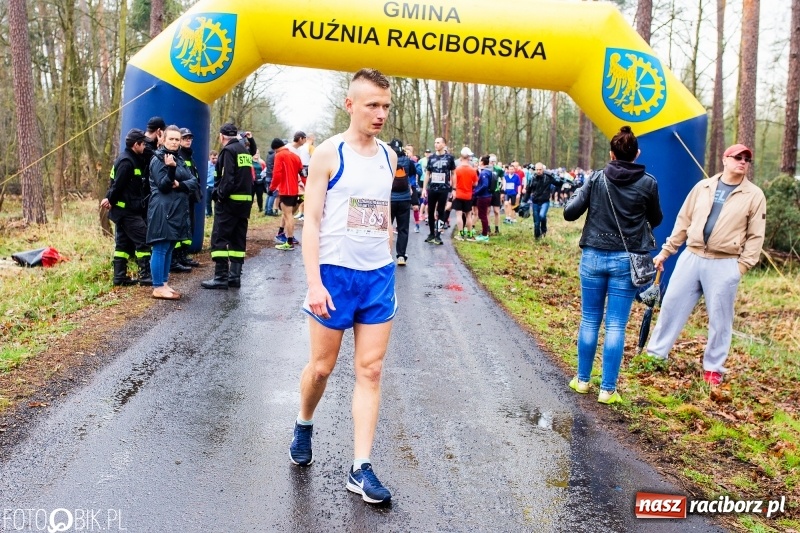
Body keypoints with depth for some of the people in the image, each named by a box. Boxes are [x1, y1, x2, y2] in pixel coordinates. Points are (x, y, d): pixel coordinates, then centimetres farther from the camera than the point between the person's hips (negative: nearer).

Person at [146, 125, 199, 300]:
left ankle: (164, 283, 18)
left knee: (169, 248, 11)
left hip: (178, 210, 8)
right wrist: (171, 169, -29)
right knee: (160, 248, -6)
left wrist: (180, 185, -15)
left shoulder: (179, 160, 16)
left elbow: (195, 183, 4)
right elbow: (163, 186, -14)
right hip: (162, 210, -8)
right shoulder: (158, 159, -6)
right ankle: (158, 287, -3)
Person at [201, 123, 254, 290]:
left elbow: (228, 178, -20)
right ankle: (235, 276, 13)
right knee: (238, 240, 11)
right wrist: (248, 198, 13)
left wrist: (220, 195, -12)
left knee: (219, 238, -5)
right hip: (245, 201, 8)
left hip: (229, 201, -8)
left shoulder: (228, 151, -10)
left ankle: (221, 277, -8)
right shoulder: (245, 151, 16)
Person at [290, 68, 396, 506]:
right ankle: (304, 426, 39)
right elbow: (312, 222, -10)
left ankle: (360, 469, 10)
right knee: (322, 366, 8)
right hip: (335, 274, -4)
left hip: (378, 276, 4)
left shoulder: (388, 156, 8)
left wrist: (386, 269, 14)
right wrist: (314, 283, -17)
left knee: (370, 370, 3)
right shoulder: (329, 153, -7)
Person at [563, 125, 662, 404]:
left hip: (594, 256, 1)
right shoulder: (648, 183, -3)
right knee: (616, 326, 3)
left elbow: (569, 213, -4)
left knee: (589, 321, 11)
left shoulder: (597, 179, -3)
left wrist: (578, 193, 14)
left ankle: (582, 380, 21)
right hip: (626, 261, -1)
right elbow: (656, 219, 11)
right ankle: (607, 389, 7)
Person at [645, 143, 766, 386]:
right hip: (691, 257, 3)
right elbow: (683, 221, 11)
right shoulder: (703, 186, 8)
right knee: (671, 305, 6)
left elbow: (755, 236, 0)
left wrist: (742, 265, -8)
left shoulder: (754, 195, 0)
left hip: (724, 265, -2)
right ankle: (655, 353, 20)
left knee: (719, 318, 5)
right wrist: (666, 250, 10)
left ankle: (713, 367, 20)